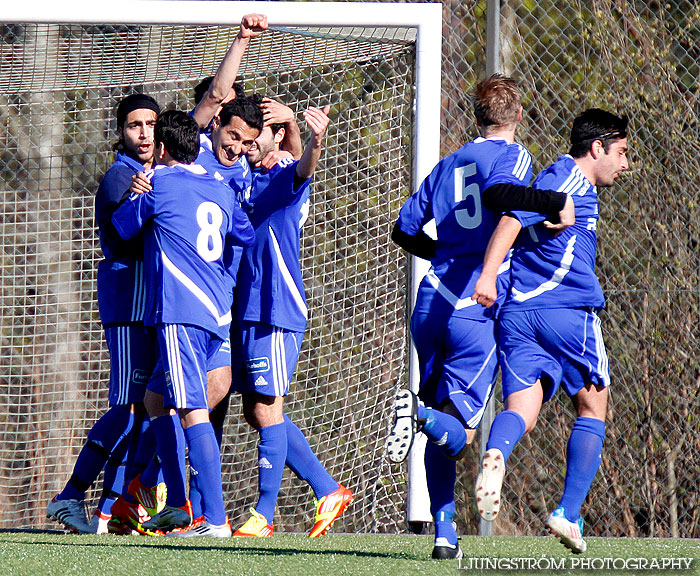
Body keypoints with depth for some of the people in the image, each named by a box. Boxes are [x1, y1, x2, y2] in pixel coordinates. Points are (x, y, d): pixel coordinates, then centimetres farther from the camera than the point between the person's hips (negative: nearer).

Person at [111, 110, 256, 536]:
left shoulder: (157, 185, -1)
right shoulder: (222, 192, 16)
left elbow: (121, 229, 14)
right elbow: (250, 237, 28)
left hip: (181, 313, -8)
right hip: (220, 315, 8)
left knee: (192, 410, -14)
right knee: (157, 399, 20)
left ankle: (216, 518, -24)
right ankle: (177, 506, 18)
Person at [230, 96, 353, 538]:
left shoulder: (284, 177, -9)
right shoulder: (247, 179, 15)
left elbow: (303, 170, -32)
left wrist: (316, 142, -55)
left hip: (277, 311, -9)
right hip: (246, 310, 9)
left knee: (267, 411, -5)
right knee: (256, 412, 12)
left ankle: (263, 516, 1)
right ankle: (328, 490, 20)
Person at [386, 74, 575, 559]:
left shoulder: (448, 164, 20)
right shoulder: (513, 156, 2)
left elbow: (405, 231, 23)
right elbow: (497, 192, -21)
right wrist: (557, 202, -16)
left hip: (431, 304, 5)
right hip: (478, 314, -5)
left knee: (441, 432, 14)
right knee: (458, 433, -4)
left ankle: (444, 533, 5)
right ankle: (423, 413, -35)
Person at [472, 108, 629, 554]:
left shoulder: (560, 179, 25)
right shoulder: (571, 181, -4)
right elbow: (513, 219, -17)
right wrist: (487, 275, -27)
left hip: (518, 313, 7)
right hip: (569, 309, -7)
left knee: (522, 410, -5)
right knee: (592, 409, 8)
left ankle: (497, 454, -40)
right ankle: (569, 514, 2)